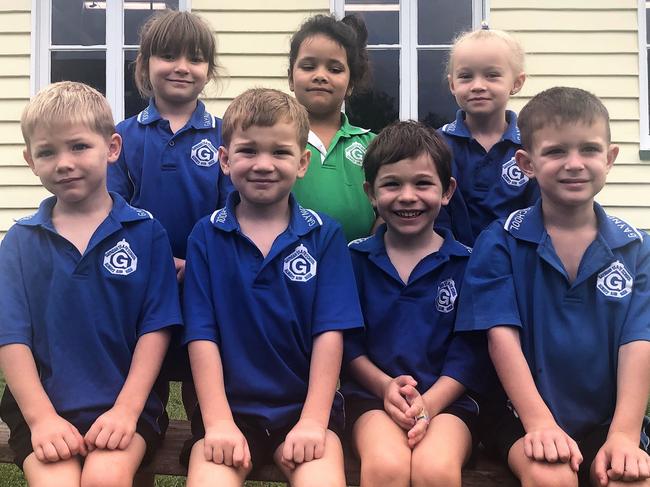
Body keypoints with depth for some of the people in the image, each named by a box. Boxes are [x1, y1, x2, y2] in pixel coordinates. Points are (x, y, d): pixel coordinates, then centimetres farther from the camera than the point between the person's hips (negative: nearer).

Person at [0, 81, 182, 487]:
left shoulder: (146, 233, 2)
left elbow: (156, 328, -1)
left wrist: (127, 409, -11)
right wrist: (41, 417, -11)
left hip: (126, 402, -1)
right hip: (44, 405, 1)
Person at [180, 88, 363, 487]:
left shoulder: (325, 236, 3)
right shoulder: (206, 237, 4)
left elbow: (330, 332, -3)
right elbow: (202, 335, -2)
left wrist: (313, 422, -12)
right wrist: (218, 423, -12)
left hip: (303, 406, 0)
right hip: (229, 405, 0)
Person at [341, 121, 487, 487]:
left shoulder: (467, 264, 6)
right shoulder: (355, 258, 9)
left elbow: (467, 351, 1)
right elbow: (347, 340, 6)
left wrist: (429, 402, -14)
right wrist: (386, 386, -11)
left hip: (447, 397, 0)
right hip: (372, 392, 0)